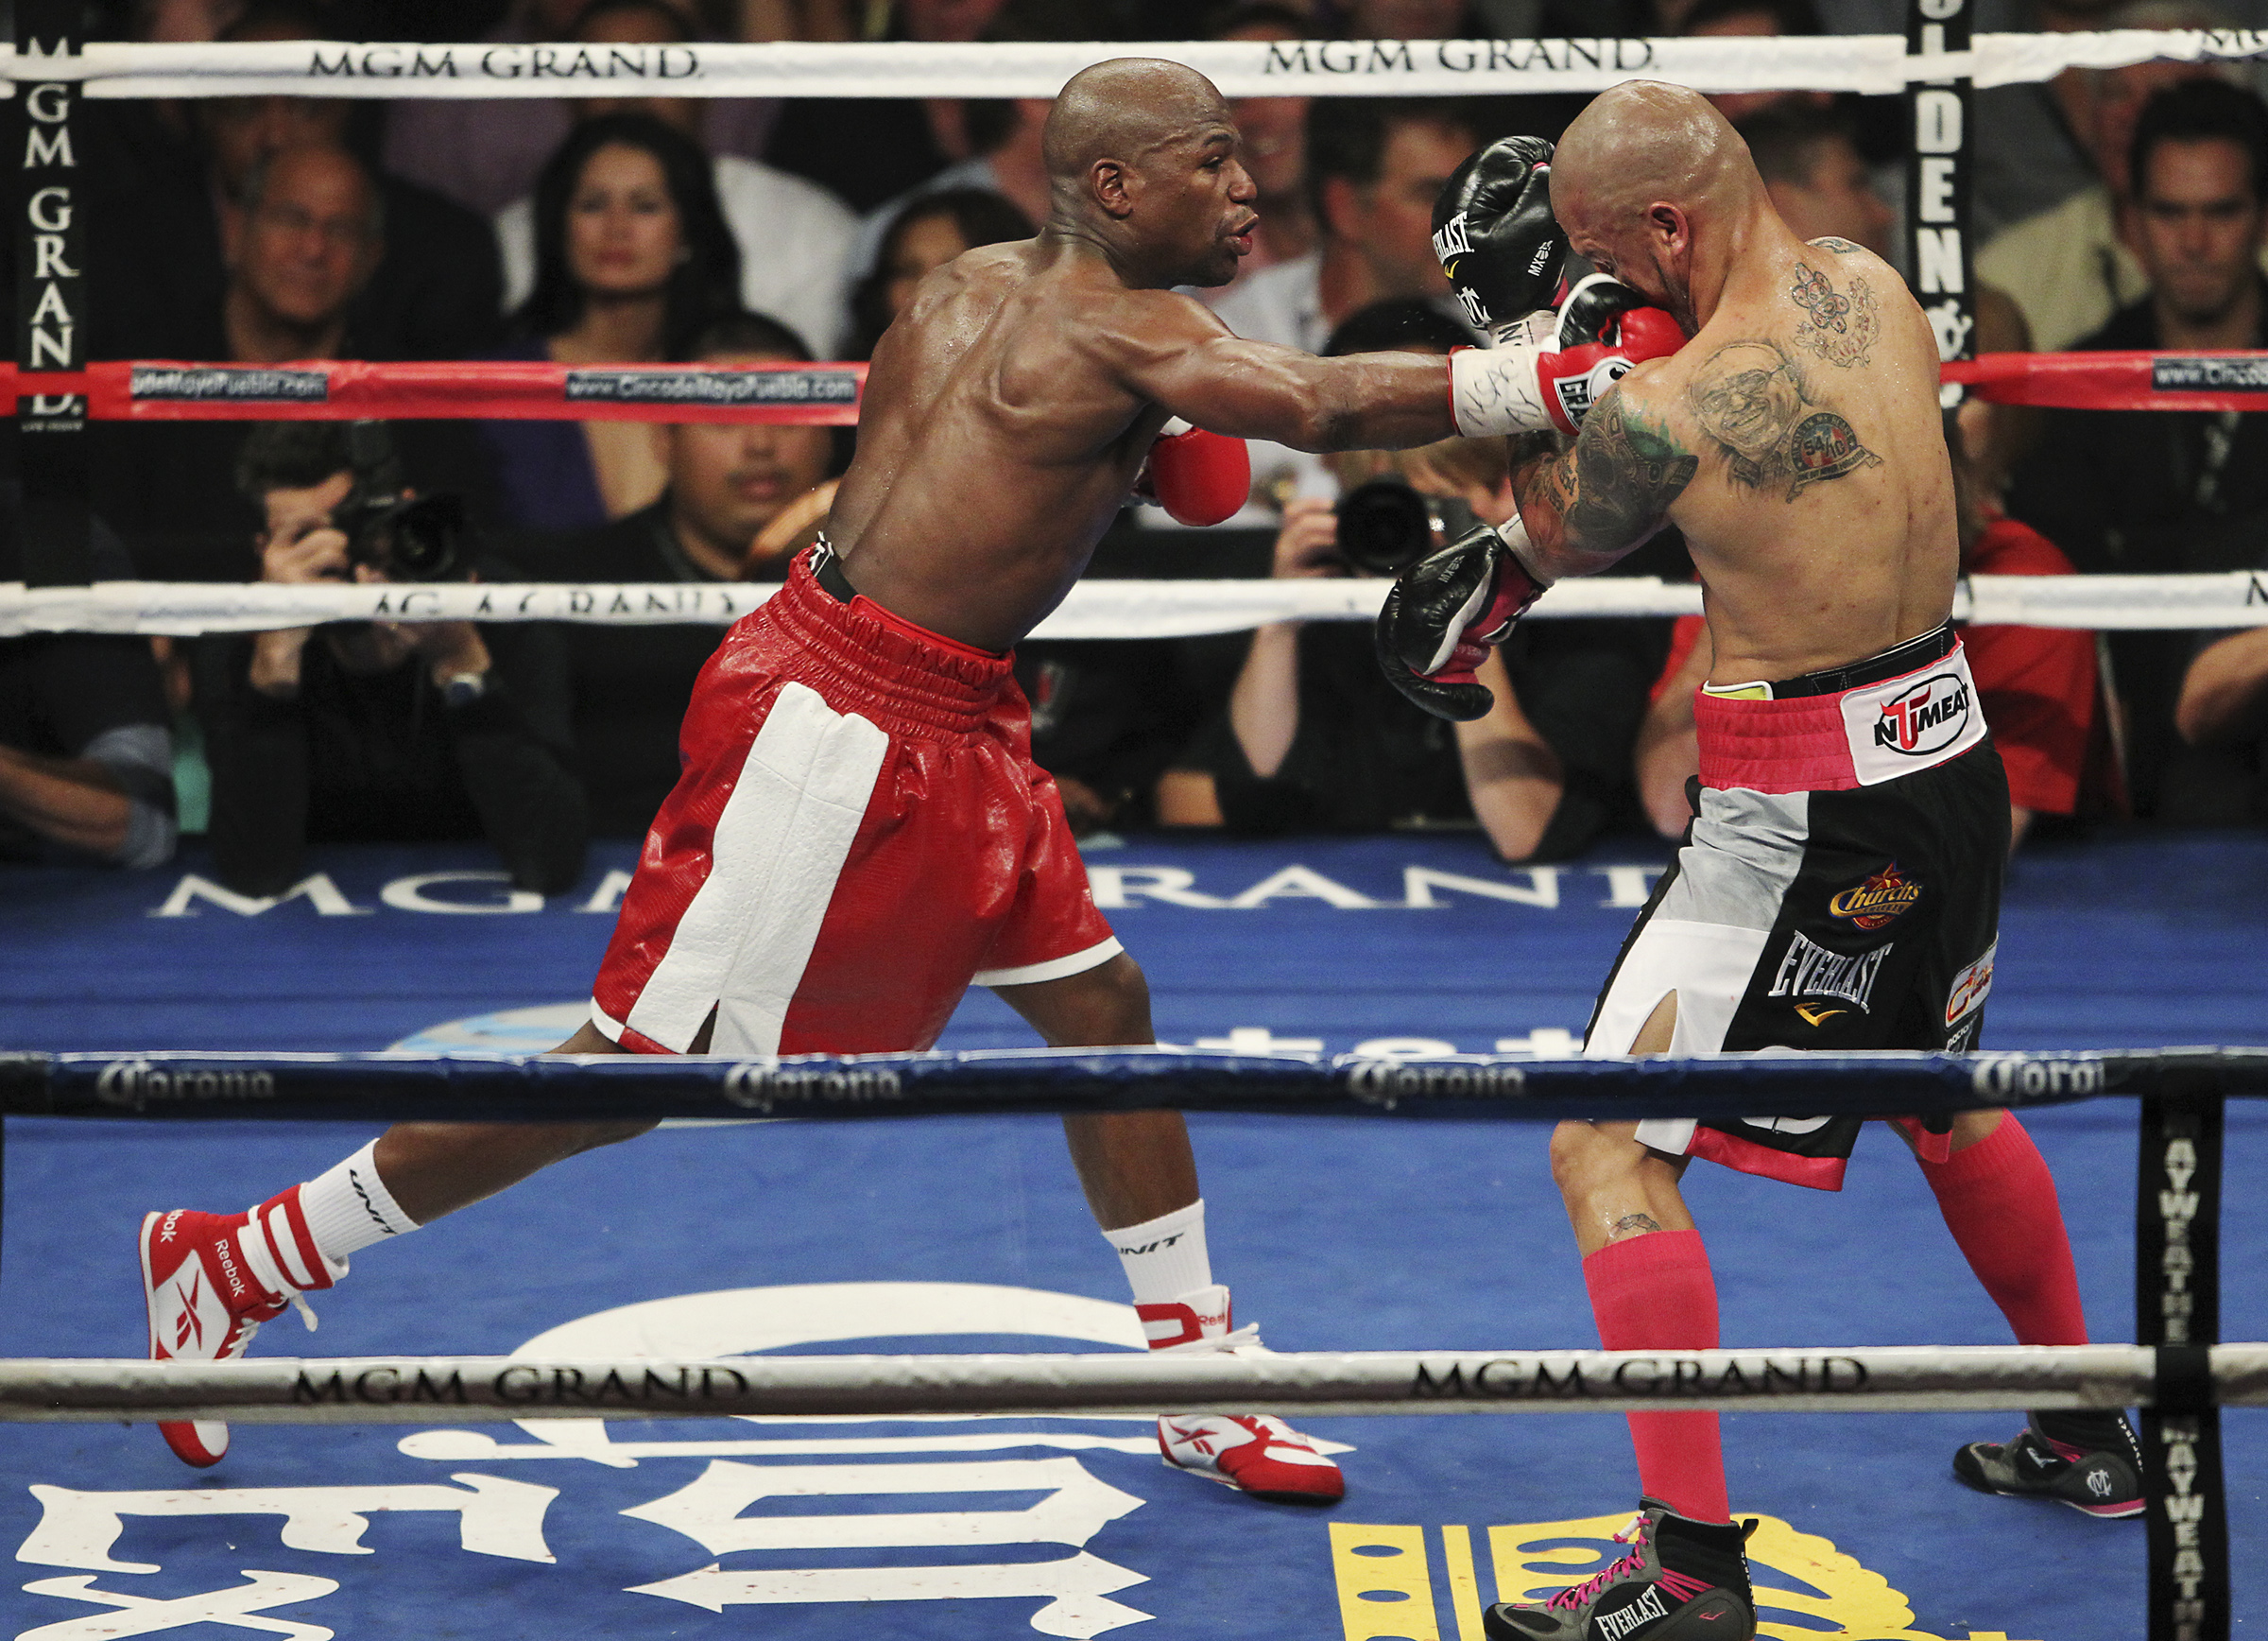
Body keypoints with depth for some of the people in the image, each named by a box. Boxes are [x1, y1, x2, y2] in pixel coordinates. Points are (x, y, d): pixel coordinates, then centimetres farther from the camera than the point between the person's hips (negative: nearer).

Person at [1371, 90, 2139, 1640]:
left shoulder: (1666, 411, -21)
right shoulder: (1878, 292, 0)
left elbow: (1560, 538, 1)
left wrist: (1531, 334, 14)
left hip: (1807, 819, -8)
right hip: (1950, 758, 9)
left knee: (1609, 1149, -3)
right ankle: (2087, 1441, 46)